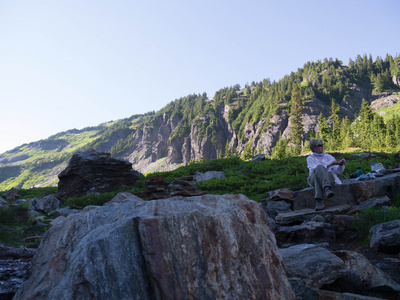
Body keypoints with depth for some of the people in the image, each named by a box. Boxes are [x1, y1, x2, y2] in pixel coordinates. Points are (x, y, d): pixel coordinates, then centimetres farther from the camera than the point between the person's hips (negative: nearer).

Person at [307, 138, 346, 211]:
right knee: (319, 167, -35)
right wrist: (329, 165, -14)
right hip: (314, 179, -1)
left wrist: (341, 164, -12)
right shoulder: (310, 158, 16)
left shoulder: (328, 156, 23)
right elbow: (314, 169, -6)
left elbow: (338, 170, 11)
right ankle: (327, 189, -59)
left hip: (329, 177, 1)